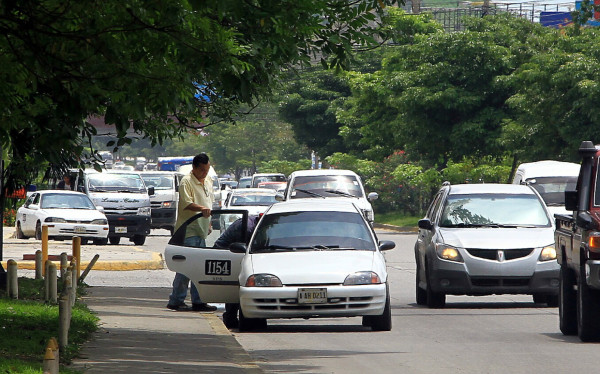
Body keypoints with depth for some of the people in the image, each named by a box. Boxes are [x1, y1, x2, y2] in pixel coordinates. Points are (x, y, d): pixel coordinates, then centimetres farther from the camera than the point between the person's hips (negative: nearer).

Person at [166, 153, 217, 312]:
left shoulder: (208, 183, 18)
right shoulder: (186, 182, -10)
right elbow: (186, 203, -23)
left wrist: (208, 224, 21)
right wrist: (201, 208, -38)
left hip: (201, 231, 9)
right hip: (188, 231, -9)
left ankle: (198, 301, 13)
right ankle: (176, 300, -7)